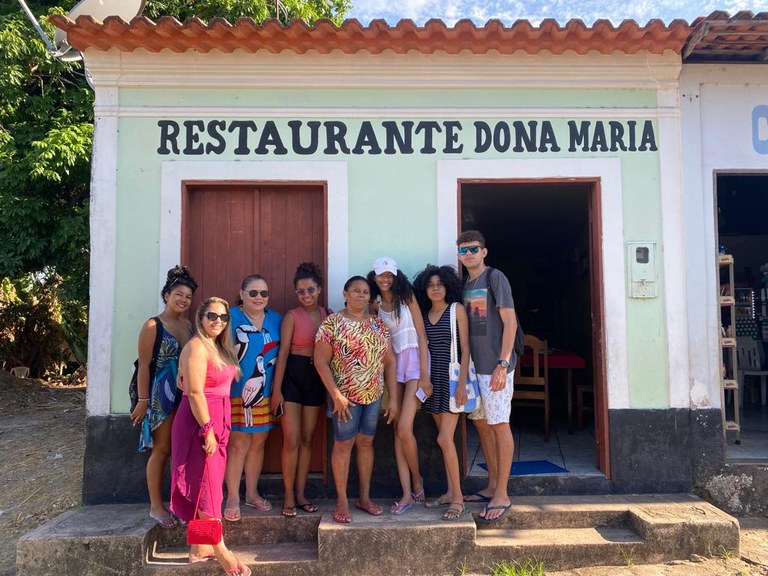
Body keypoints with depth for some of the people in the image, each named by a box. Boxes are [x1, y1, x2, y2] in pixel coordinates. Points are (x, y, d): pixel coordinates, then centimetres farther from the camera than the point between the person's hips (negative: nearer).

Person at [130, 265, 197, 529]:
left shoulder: (189, 326, 9)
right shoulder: (153, 326, -7)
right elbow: (144, 365, -10)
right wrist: (143, 401, -12)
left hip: (186, 397, 6)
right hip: (161, 396, -6)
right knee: (162, 450, 2)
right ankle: (156, 506, 15)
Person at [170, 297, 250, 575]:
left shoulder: (218, 347, 13)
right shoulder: (197, 347, -15)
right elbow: (195, 392, -21)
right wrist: (207, 429, -22)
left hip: (216, 424, 9)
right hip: (201, 423, -9)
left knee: (204, 486, 14)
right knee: (207, 487, -3)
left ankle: (199, 547, 24)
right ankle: (220, 550, 5)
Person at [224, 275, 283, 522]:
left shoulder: (276, 320, 8)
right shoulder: (230, 317, -5)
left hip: (265, 393, 4)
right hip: (235, 393, -4)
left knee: (258, 443, 12)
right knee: (238, 444, -1)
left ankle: (252, 493, 26)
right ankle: (233, 497, 13)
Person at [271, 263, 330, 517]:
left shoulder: (328, 315, 4)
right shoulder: (292, 316, -6)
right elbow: (283, 352, -8)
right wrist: (276, 389, -11)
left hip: (316, 378, 4)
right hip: (293, 375, -4)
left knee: (307, 439, 11)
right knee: (291, 440, -3)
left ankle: (300, 493, 22)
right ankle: (289, 497, 11)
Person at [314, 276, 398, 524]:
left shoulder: (378, 324, 7)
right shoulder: (332, 323, -7)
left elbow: (389, 361, 7)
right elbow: (320, 361, -10)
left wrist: (393, 398, 2)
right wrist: (336, 395, -16)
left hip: (374, 394, 5)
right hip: (345, 395, -4)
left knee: (366, 442, 12)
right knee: (343, 444, 2)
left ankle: (365, 498, 23)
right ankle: (342, 501, 13)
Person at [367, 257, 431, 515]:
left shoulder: (407, 297, -2)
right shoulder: (376, 304, 10)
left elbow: (422, 335, -6)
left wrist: (424, 374, -11)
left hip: (414, 361, -5)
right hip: (394, 365, 5)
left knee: (404, 429, -13)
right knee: (397, 431, 2)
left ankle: (417, 481, 14)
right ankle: (408, 494, 10)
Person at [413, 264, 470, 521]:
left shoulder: (457, 310, -4)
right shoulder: (424, 315, 11)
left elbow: (465, 349, -8)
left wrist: (462, 383, -15)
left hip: (452, 378, -5)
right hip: (433, 380, 5)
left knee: (444, 438, -10)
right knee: (445, 438, 11)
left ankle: (458, 498, 1)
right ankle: (450, 492, 20)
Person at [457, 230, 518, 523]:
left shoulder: (495, 278, -8)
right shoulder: (465, 285, 14)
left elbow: (510, 322, -13)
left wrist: (502, 364, -18)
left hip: (494, 365, -8)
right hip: (474, 365, 8)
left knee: (499, 425, -1)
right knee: (481, 423, 13)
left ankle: (502, 495, 8)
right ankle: (492, 486, 27)